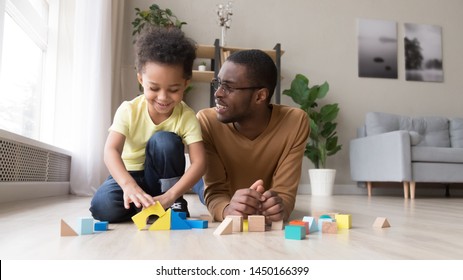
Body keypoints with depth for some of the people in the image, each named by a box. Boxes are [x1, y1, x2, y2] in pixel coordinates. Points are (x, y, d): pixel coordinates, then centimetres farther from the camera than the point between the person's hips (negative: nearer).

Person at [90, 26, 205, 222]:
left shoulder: (187, 117, -19)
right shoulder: (129, 110, -18)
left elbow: (199, 162, -27)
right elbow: (111, 151, -29)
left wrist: (170, 196, -42)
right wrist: (129, 185, -49)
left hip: (162, 178, 0)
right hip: (129, 175, 0)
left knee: (164, 140, -30)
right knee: (102, 206, -29)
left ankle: (175, 204, -15)